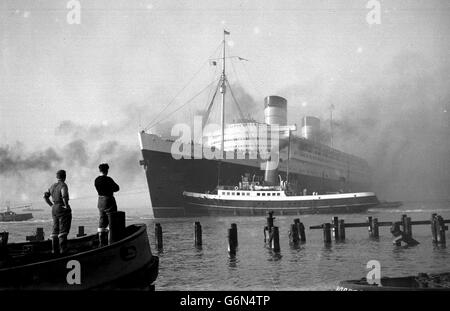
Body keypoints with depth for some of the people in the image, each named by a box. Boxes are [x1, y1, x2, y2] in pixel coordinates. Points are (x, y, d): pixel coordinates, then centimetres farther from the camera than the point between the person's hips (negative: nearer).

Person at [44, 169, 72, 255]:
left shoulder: (52, 186, 10)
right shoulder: (63, 185, -13)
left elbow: (45, 196, 15)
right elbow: (64, 195, -30)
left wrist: (51, 205, 13)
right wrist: (66, 205, -18)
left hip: (54, 209, 7)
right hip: (63, 209, -7)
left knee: (56, 229, 12)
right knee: (63, 230, -5)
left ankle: (54, 249, 10)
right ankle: (62, 249, -8)